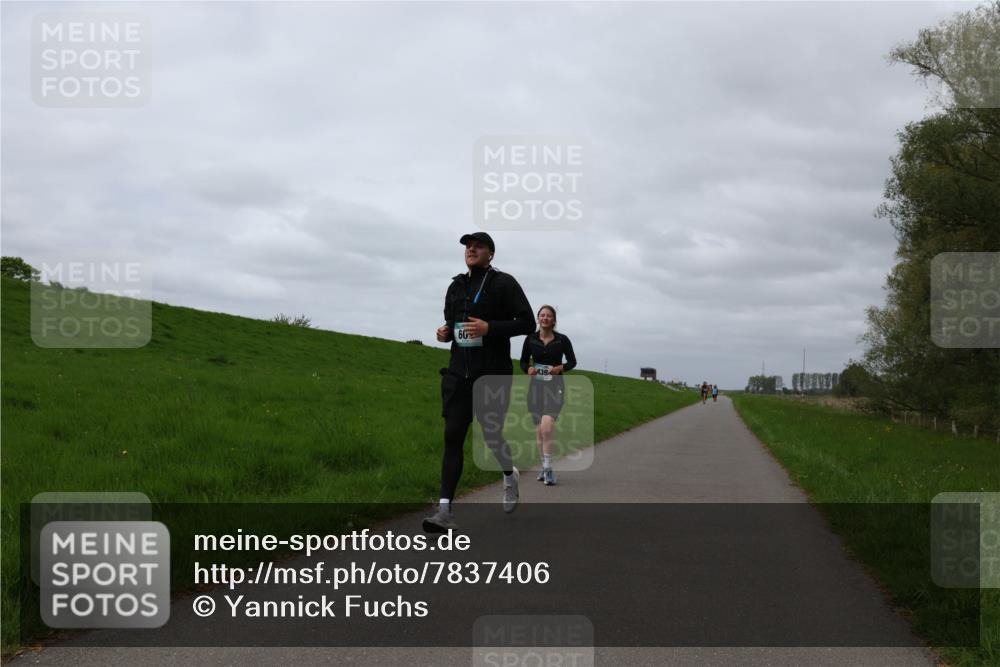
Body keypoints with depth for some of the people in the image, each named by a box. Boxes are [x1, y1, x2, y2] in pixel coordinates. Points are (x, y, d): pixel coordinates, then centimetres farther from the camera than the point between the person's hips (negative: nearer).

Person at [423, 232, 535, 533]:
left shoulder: (504, 283, -3)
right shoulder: (456, 287, 13)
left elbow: (527, 323, -7)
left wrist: (490, 328, -20)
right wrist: (445, 332, 1)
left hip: (492, 374, -4)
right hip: (459, 373, 4)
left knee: (492, 435, 4)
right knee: (453, 437, -5)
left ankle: (509, 475, 39)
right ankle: (445, 510, -8)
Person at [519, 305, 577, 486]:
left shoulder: (562, 340, -3)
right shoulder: (531, 339, 2)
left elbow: (572, 361, 7)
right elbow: (523, 361, 12)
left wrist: (561, 367, -13)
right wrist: (528, 369, -10)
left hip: (555, 386, -3)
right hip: (535, 386, 3)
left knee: (547, 427, -21)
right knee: (539, 430, 8)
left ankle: (548, 468, -14)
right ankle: (545, 466, 22)